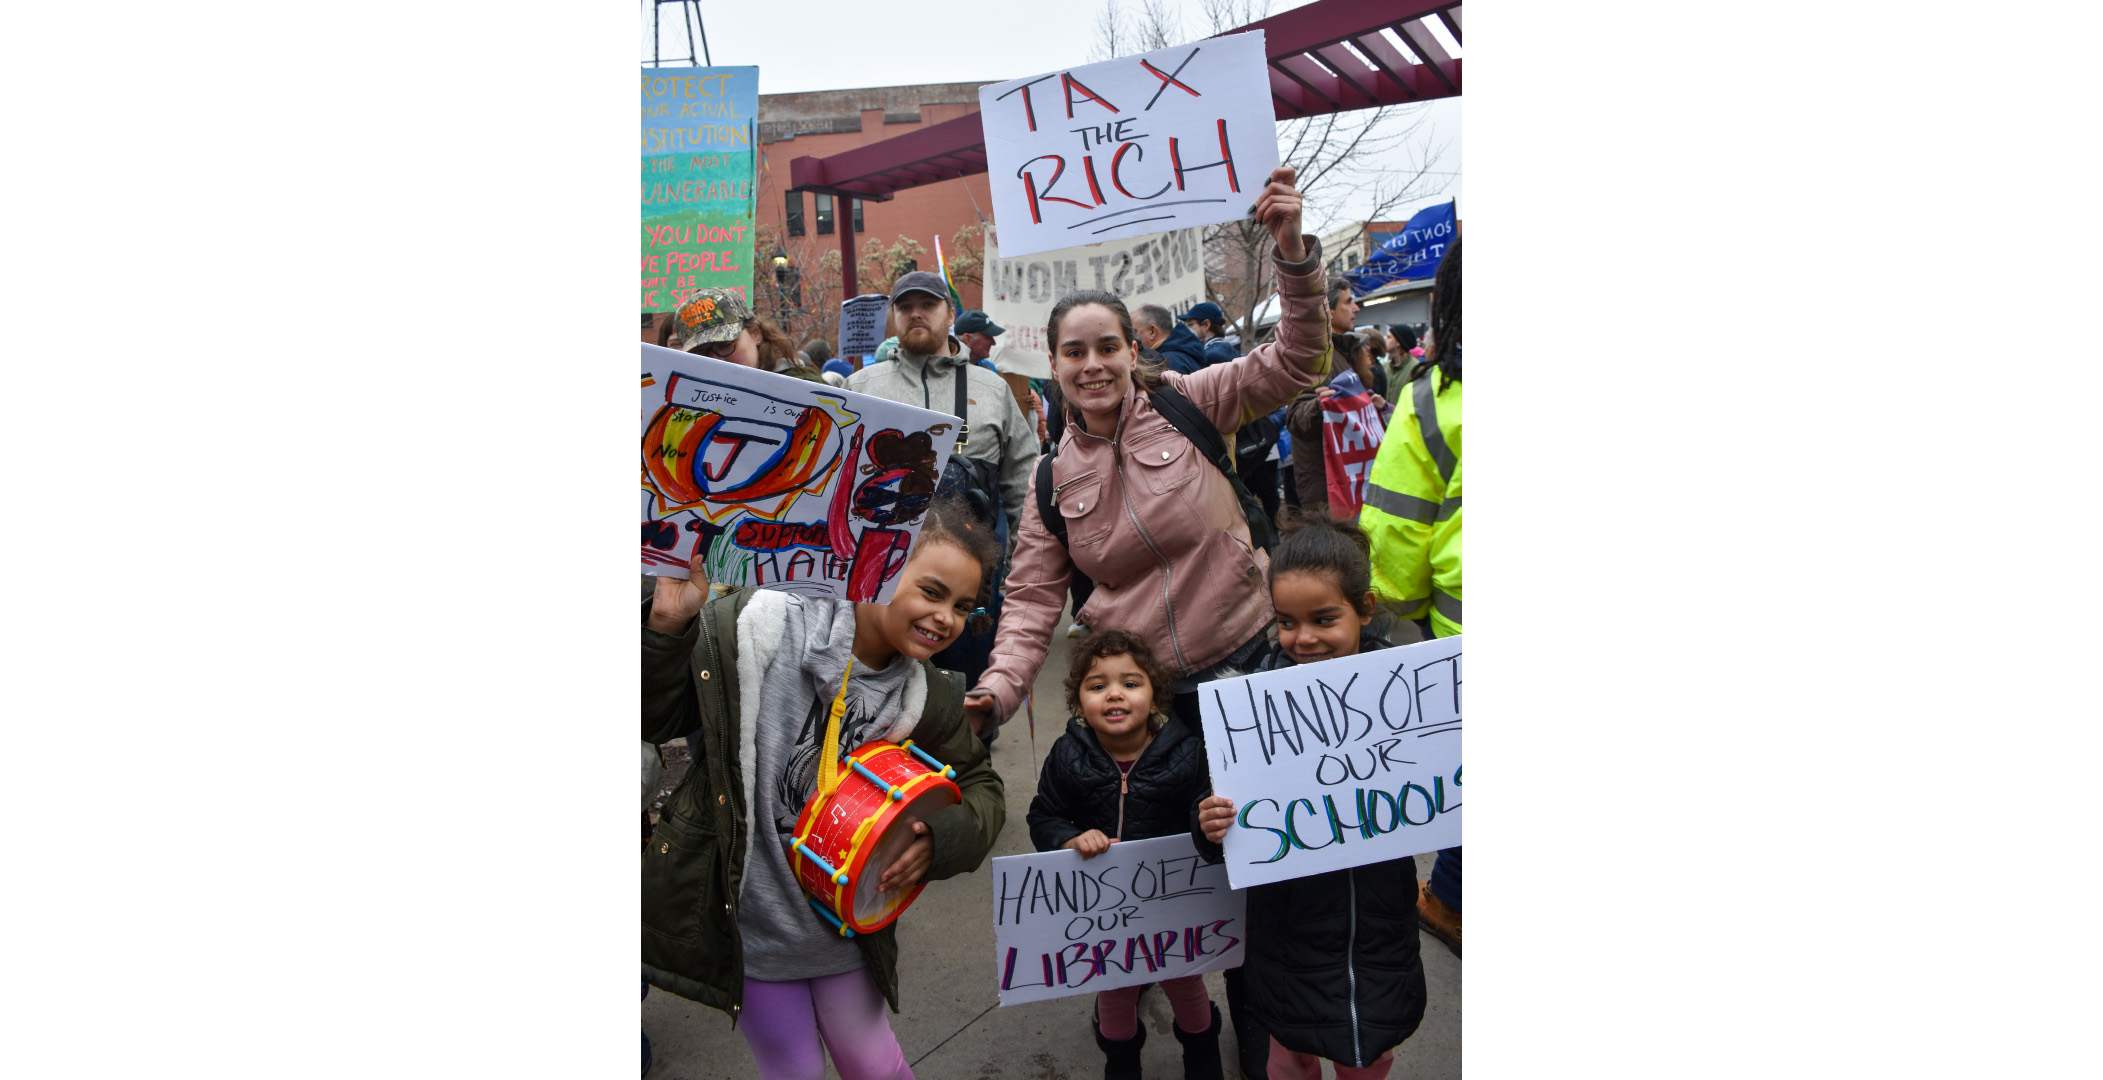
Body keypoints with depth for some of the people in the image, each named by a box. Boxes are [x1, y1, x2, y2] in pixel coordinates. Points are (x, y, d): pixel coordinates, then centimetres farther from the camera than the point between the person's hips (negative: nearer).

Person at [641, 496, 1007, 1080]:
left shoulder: (929, 699, -8)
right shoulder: (753, 627, -20)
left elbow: (981, 789, 7)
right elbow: (654, 719, -11)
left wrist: (945, 837, -14)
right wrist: (666, 629, -28)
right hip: (745, 915, -3)